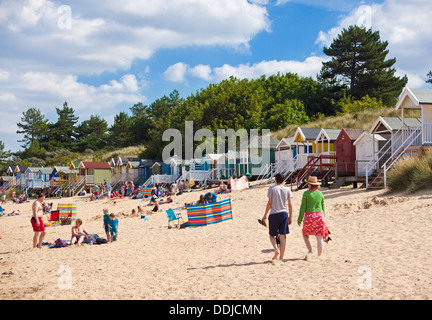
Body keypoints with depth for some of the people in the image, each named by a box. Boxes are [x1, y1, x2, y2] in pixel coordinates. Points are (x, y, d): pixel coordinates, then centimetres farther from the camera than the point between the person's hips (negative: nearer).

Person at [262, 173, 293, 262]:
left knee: (272, 235, 12)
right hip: (284, 214, 3)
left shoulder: (272, 189, -4)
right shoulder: (287, 190, 4)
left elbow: (269, 203, -5)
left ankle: (276, 250, -13)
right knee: (282, 236, 6)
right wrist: (290, 217, 13)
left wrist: (265, 215, 3)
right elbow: (290, 205, 4)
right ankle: (281, 257, 7)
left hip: (274, 214, -2)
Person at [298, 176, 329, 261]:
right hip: (319, 215, 3)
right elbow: (323, 207, 11)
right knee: (319, 237, 5)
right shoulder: (320, 193, 5)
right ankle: (319, 256, 5)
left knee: (305, 234, 17)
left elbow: (303, 207, -7)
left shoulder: (306, 193, -7)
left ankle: (310, 250, 1)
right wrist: (323, 218, 21)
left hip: (309, 216, -3)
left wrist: (300, 219, 0)